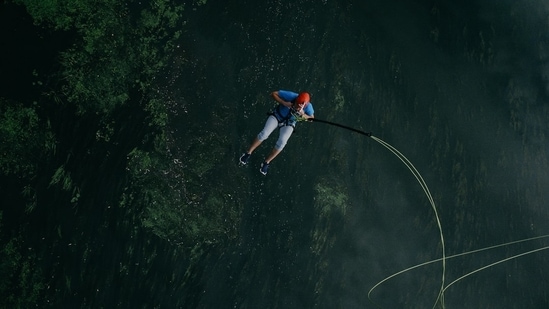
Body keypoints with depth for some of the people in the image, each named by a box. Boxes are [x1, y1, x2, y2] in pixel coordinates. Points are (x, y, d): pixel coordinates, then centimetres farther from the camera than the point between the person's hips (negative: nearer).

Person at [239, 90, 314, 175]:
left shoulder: (308, 106, -28)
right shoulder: (291, 96, -33)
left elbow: (312, 117, -10)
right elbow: (274, 93, -22)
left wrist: (303, 115, -31)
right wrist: (283, 103, -35)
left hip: (289, 123, 1)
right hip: (277, 115, -1)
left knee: (281, 143, -18)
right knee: (264, 133, -18)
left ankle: (266, 162, 2)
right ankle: (248, 153, 1)